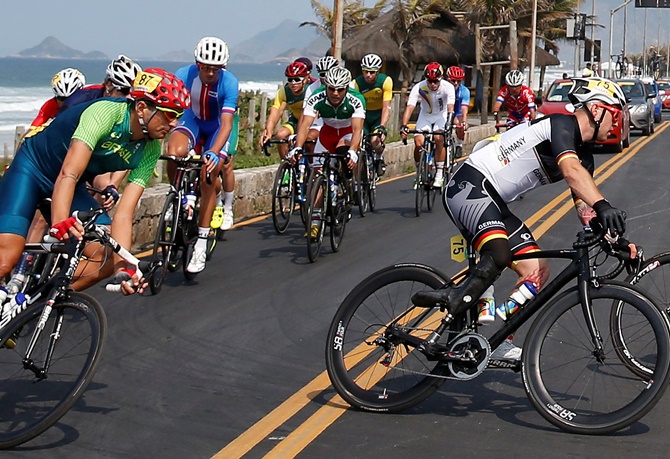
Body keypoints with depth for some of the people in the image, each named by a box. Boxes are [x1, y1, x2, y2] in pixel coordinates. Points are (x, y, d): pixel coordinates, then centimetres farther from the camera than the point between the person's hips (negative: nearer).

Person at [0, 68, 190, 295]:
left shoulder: (149, 151, -10)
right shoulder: (106, 113, -28)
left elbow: (124, 214, -14)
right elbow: (68, 175, -38)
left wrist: (121, 267, -27)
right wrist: (60, 223, -54)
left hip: (75, 188, 6)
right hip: (31, 169, -6)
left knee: (108, 259, -10)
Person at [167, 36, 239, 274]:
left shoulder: (229, 83, -30)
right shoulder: (184, 75, -25)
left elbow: (226, 124, -36)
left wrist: (214, 152, -52)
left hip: (220, 124, -2)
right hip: (193, 118, 2)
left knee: (208, 176, -17)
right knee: (174, 153, -31)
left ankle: (201, 245, -10)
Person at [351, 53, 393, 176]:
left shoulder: (386, 81, -21)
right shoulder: (357, 83, -20)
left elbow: (386, 107, -24)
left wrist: (382, 127, -37)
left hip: (378, 115, -1)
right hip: (363, 115, 1)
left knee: (375, 141, -23)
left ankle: (379, 158, 10)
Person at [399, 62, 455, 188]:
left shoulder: (448, 87, -27)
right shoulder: (419, 88, -26)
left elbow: (450, 108, -37)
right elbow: (409, 107, -33)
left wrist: (449, 124, -53)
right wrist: (404, 126, -46)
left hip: (441, 116, -1)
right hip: (425, 116, 1)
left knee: (439, 139, -27)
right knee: (418, 143, -18)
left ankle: (440, 174, -16)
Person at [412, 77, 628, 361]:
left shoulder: (583, 155, 18)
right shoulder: (562, 125, -12)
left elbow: (584, 208, 12)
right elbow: (571, 171, -31)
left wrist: (611, 232, -7)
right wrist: (603, 205, -46)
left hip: (495, 203, 11)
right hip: (470, 185, -11)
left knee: (537, 271, 5)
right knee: (499, 255, -37)